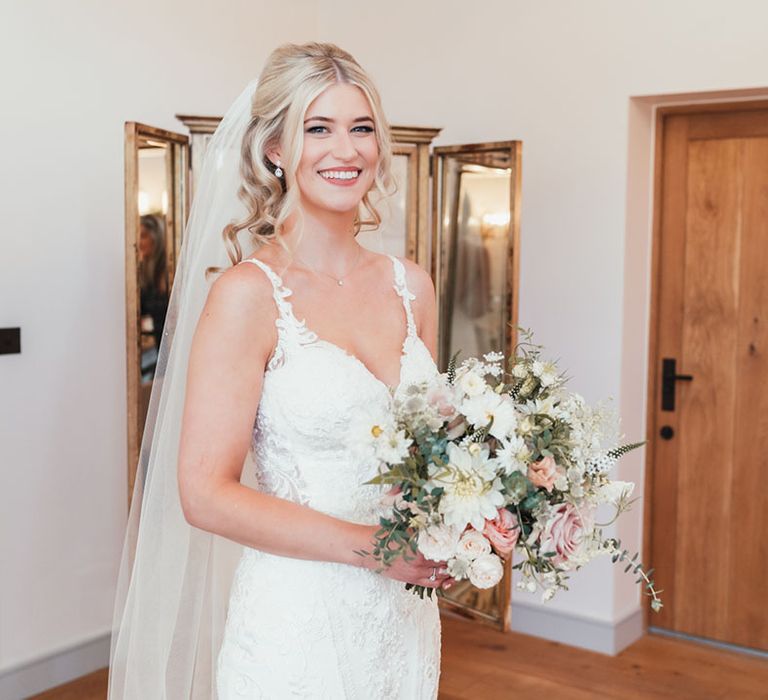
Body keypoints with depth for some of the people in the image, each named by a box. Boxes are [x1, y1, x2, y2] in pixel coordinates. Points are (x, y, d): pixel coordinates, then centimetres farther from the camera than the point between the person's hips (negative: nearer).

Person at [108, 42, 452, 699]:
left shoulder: (410, 285, 2)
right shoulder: (248, 293, -14)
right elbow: (205, 495, -16)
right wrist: (369, 546, -19)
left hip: (406, 618, 6)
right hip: (297, 622, -5)